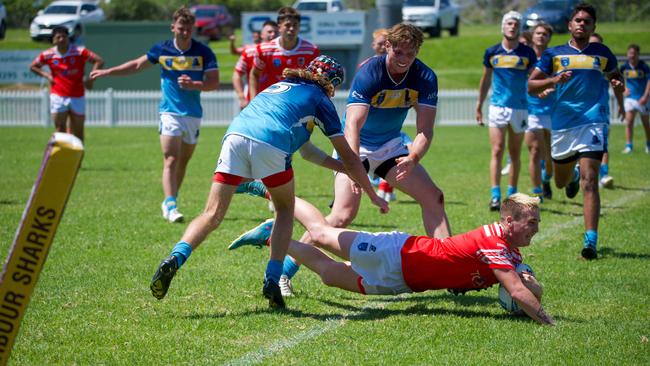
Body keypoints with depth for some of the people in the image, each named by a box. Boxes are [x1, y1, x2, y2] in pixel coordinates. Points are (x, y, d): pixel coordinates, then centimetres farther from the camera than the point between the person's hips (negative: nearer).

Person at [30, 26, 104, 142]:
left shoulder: (80, 51, -8)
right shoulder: (48, 55, -2)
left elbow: (99, 61, -8)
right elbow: (33, 66, 12)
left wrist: (90, 79, -14)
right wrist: (47, 75, -2)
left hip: (77, 97, 0)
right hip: (58, 96, 0)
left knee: (78, 131, 7)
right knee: (60, 130, -4)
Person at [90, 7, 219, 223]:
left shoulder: (203, 52, -4)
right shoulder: (162, 50, -1)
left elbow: (214, 82, -8)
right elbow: (136, 65, 13)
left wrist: (193, 85, -26)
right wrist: (107, 72, 13)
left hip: (193, 114, 2)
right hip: (170, 112, -1)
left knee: (183, 160, 11)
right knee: (170, 159, -15)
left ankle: (171, 200, 27)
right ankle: (170, 205, -24)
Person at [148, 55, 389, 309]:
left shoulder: (279, 86, 39)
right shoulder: (319, 99, 22)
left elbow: (304, 149, 47)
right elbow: (349, 157, 23)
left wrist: (342, 167, 52)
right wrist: (373, 195, 33)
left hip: (235, 135, 4)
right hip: (270, 145, -4)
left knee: (212, 215, 3)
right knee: (285, 210, 21)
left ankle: (174, 260, -22)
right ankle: (272, 280, 9)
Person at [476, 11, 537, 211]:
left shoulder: (527, 53, 0)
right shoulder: (492, 52, 4)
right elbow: (485, 80, 15)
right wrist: (479, 106, 18)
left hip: (520, 108, 0)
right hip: (497, 106, 0)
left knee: (515, 154, 9)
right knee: (497, 151, -11)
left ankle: (512, 195, 20)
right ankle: (495, 196, -16)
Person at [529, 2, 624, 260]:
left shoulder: (602, 53, 9)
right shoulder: (554, 54, 7)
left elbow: (616, 77, 24)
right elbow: (531, 86, 4)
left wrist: (619, 87, 0)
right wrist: (553, 80, -15)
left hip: (593, 123, -2)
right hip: (561, 125, 2)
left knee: (589, 180, -17)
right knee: (561, 182, 18)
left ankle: (590, 240, -18)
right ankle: (574, 175, 57)